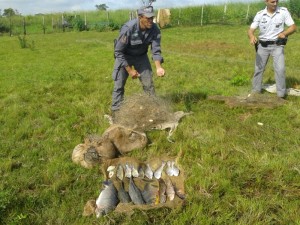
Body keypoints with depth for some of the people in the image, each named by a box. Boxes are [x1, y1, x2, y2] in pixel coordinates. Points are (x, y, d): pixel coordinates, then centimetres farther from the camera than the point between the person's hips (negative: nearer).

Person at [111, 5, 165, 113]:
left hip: (141, 56, 4)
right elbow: (118, 52, -26)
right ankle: (116, 111, 6)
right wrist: (129, 70, -24)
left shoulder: (154, 29, -22)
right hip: (124, 56, -3)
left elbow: (156, 50, -18)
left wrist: (158, 67, -36)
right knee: (119, 84, -6)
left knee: (148, 84, 3)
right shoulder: (128, 28, -34)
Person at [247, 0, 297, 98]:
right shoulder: (259, 14, -4)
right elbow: (251, 30, -8)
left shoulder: (283, 11, -7)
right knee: (258, 69, 6)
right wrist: (252, 37, -32)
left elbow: (293, 27, -7)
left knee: (280, 69, -14)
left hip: (277, 46, -2)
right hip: (263, 46, 2)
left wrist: (284, 33, -29)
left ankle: (281, 96, -5)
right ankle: (255, 92, 22)